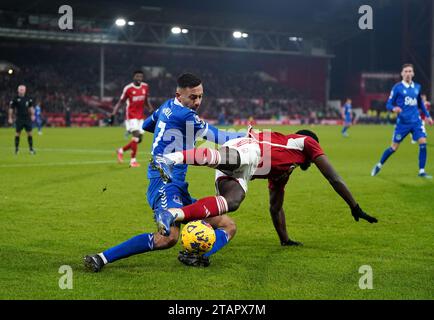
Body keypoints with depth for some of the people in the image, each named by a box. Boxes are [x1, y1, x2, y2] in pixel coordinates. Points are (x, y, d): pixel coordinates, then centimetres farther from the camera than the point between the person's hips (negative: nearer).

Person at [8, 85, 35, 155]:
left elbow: (31, 107, 17)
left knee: (29, 133, 0)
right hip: (19, 119, -3)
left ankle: (31, 149, 5)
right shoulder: (15, 99, -3)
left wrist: (32, 115, 10)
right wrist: (10, 118, -3)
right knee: (18, 133, 1)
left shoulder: (28, 99, 6)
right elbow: (11, 109, 0)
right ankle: (16, 149, 12)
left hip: (27, 119, 3)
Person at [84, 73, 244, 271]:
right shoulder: (184, 115, -11)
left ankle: (197, 256, -21)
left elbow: (146, 125, 35)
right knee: (169, 237, -35)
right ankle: (101, 258, -25)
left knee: (228, 226, 7)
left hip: (178, 187, 11)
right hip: (165, 183, -11)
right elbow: (217, 137, -4)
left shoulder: (168, 106, 16)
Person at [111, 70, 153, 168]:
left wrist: (151, 109, 1)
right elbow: (121, 102, -4)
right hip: (131, 115, -6)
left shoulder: (145, 87, 5)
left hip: (140, 116, 6)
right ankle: (133, 160, -12)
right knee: (136, 135, -18)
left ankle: (121, 150, 25)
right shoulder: (128, 88, -10)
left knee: (139, 139, 4)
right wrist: (114, 112, -14)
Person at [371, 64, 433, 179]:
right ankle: (379, 165, 26)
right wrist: (394, 108, -25)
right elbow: (388, 104, -3)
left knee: (423, 143, -13)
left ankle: (422, 171, -3)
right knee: (394, 147, 3)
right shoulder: (397, 87, -5)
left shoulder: (417, 87, 8)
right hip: (402, 122, -3)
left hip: (416, 121, 3)